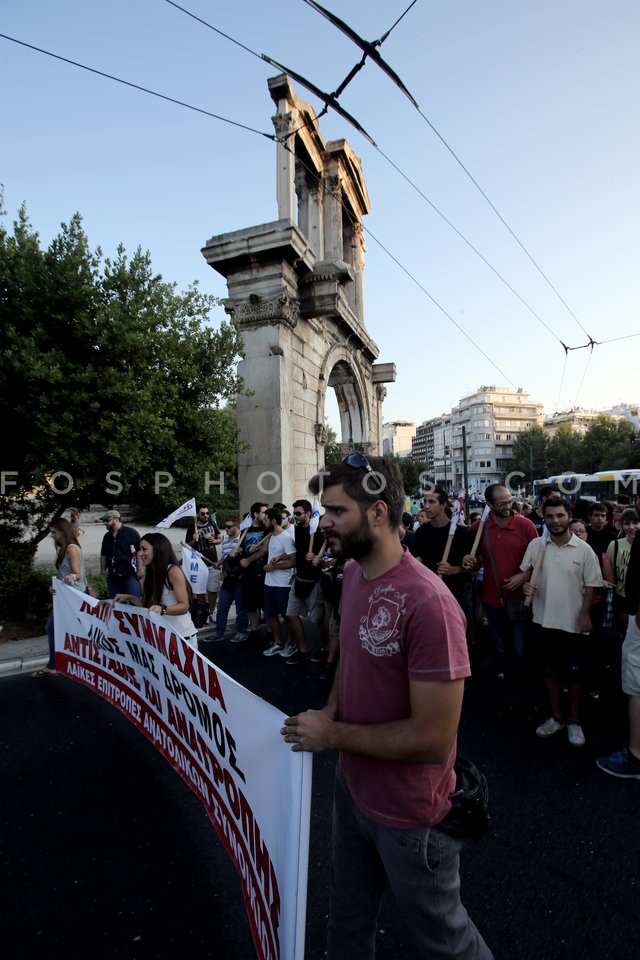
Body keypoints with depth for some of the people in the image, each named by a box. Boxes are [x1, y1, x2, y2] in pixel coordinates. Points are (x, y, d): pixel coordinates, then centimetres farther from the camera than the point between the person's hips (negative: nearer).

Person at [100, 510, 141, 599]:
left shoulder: (131, 533, -6)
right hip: (112, 577, 6)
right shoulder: (107, 536, 13)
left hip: (130, 575, -6)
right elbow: (103, 555, 23)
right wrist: (103, 569, 14)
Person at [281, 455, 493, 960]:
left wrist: (334, 734, -19)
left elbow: (432, 739, -29)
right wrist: (331, 709, -5)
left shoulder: (428, 602, -32)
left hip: (409, 817, -7)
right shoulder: (353, 574, -5)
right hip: (353, 786, 7)